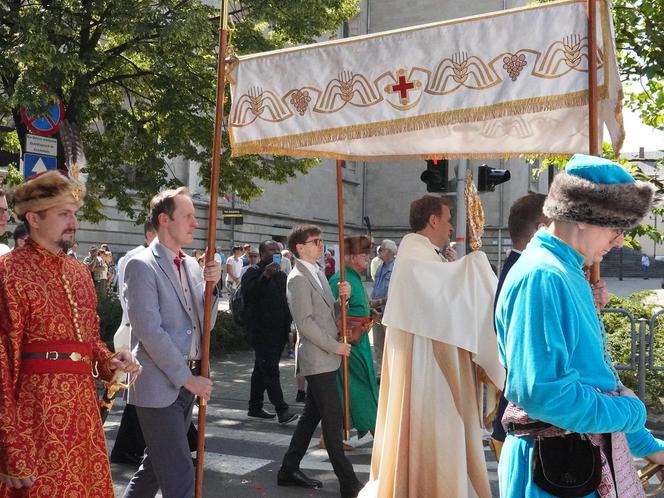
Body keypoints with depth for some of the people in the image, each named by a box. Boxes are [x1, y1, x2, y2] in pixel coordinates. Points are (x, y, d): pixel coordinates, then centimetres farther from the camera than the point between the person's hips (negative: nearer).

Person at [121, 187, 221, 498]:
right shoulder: (142, 265, -12)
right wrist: (187, 378, -15)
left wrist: (210, 285, -4)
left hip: (187, 382, 8)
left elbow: (205, 323, 13)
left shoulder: (192, 265, 11)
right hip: (160, 385, -8)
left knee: (156, 467, 18)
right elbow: (149, 331, -18)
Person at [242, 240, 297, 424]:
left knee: (262, 369, 14)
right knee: (270, 369, -13)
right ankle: (281, 409, -17)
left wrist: (287, 325, 16)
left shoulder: (280, 275, 18)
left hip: (278, 331, 8)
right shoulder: (253, 272, -5)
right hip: (261, 331, -8)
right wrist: (265, 276, -29)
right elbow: (248, 293, -23)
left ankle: (255, 407, 22)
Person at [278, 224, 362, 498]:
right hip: (318, 359, -9)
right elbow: (305, 322, -19)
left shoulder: (318, 273, 15)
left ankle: (289, 470, 25)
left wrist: (342, 298, -4)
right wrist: (334, 346, -16)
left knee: (311, 415, 15)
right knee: (333, 420, -5)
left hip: (325, 358, 9)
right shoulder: (298, 279, -14)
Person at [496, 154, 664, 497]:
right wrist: (631, 412, -15)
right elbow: (539, 390, -29)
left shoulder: (571, 275, 10)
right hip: (556, 468, -9)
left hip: (588, 456, 9)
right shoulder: (541, 276, -21)